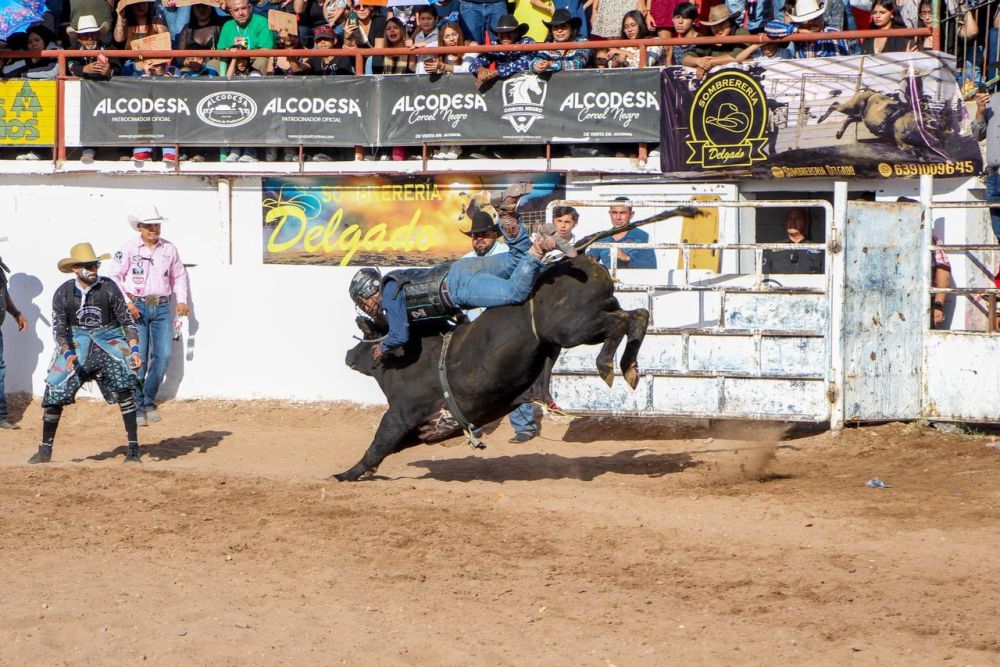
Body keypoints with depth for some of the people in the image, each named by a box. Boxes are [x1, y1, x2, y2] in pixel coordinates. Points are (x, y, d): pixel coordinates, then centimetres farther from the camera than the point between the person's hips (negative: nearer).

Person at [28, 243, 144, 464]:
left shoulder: (109, 288, -9)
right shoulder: (63, 293, -6)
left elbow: (127, 320, -4)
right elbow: (59, 328, -5)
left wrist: (134, 349, -15)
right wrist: (68, 354, -21)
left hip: (108, 340, -1)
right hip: (75, 344, 1)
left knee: (124, 388, -23)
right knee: (54, 392, -4)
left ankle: (133, 447, -16)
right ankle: (45, 450, 13)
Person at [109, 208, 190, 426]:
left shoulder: (169, 249, 9)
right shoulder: (129, 249, -3)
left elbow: (179, 275, 20)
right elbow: (114, 276, -2)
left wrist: (182, 300, 7)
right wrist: (126, 302, -11)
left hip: (162, 307, 4)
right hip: (137, 307, -4)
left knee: (163, 355, -1)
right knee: (138, 357, -8)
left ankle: (149, 402, 14)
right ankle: (137, 407, -2)